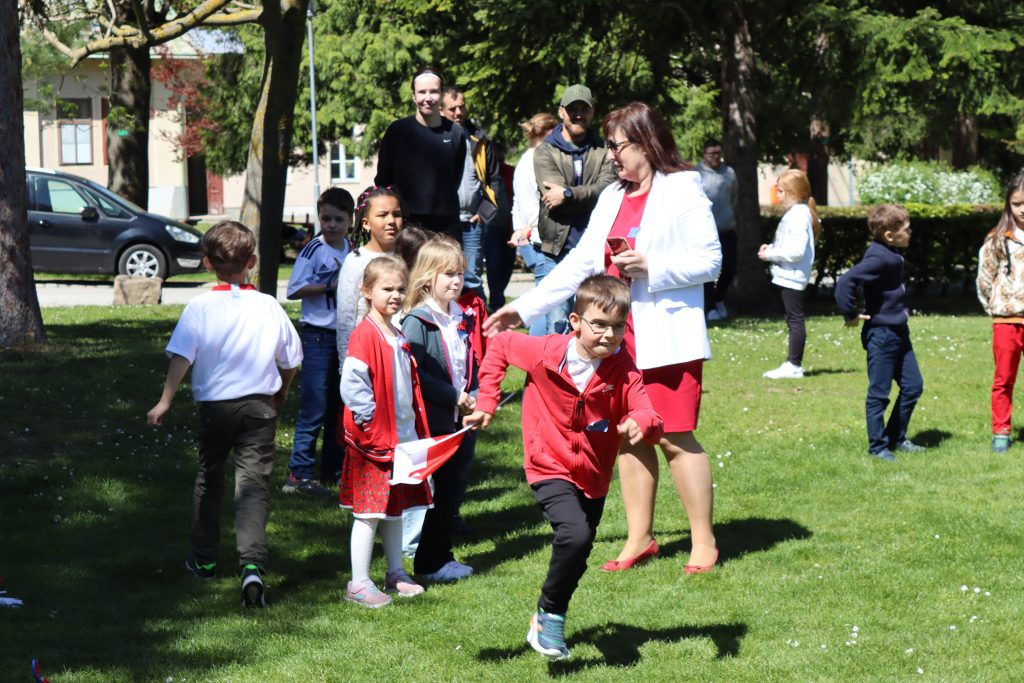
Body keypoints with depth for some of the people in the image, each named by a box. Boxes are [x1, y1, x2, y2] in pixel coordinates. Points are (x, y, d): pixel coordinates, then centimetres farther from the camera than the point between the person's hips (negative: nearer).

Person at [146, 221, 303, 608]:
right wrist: (281, 393, 26)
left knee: (209, 479, 19)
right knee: (253, 484, -4)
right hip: (259, 404, 0)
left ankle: (204, 558, 33)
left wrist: (165, 402, -13)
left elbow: (181, 357, -15)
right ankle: (252, 563, -24)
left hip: (214, 405, 0)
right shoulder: (269, 307, -2)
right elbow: (290, 360, 8)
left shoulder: (200, 308, -7)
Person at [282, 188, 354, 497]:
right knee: (314, 407, -8)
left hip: (345, 335, 7)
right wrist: (329, 287, -22)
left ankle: (333, 470, 23)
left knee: (339, 405, 13)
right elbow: (294, 289, -16)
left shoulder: (352, 249, 8)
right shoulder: (314, 249, -10)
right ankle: (298, 474, -5)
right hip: (318, 335, -7)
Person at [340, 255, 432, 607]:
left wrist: (417, 430, 16)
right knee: (369, 512, -5)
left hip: (401, 437, 9)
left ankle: (395, 574, 27)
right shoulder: (365, 335, -15)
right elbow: (351, 385, -22)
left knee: (395, 509, 16)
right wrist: (371, 419, -21)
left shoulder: (398, 338, 12)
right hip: (373, 439, -8)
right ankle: (359, 584, -1)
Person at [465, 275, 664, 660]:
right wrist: (486, 402, -2)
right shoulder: (545, 353, -17)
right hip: (551, 470, -4)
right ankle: (548, 612, -6)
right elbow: (499, 347, 1)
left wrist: (643, 424, -48)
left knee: (577, 555, 17)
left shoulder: (623, 371, -14)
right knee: (575, 535, -27)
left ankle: (550, 622, 43)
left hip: (593, 478, 4)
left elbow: (651, 423, -23)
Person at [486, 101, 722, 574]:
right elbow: (579, 264, 16)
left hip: (668, 336, -7)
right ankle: (639, 539, 16)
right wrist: (523, 308, 11)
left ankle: (704, 542, 3)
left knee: (675, 436, -7)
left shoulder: (682, 191, -5)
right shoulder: (612, 198, 15)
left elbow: (709, 260, -9)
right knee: (629, 437, 7)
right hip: (621, 336, 7)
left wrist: (650, 266, -19)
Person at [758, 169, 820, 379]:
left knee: (795, 319, -7)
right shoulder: (794, 214, 15)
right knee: (793, 320, 13)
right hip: (787, 275, 11)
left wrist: (771, 254, -16)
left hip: (793, 276, -11)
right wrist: (771, 248, 8)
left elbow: (797, 251, -25)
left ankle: (794, 366, -5)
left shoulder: (799, 216, -17)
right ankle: (792, 363, 17)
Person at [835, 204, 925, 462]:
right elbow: (845, 282, -31)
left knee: (913, 386, 14)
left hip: (898, 332, 9)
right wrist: (851, 315, -22)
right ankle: (878, 445, 11)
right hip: (880, 334, -9)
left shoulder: (893, 256, 7)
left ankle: (896, 438, 25)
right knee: (879, 393, 1)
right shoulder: (879, 258, -22)